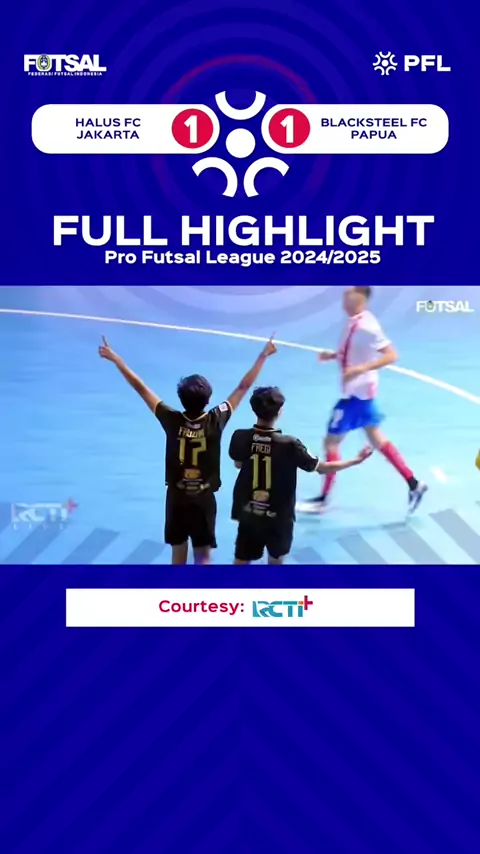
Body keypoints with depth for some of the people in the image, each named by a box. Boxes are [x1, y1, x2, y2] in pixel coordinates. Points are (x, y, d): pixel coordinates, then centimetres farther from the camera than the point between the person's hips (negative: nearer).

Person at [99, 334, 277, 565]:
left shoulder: (172, 420, -13)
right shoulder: (216, 421, -14)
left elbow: (141, 388, -7)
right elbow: (243, 386, -7)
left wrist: (116, 359, 1)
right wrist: (264, 355, 1)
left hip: (176, 499, 1)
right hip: (204, 500, -1)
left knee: (178, 557, 15)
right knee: (203, 558, 7)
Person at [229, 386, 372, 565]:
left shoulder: (240, 437, -14)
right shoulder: (289, 444, -22)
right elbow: (322, 468, -11)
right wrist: (357, 460, 1)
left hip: (248, 514, 2)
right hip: (279, 516, -2)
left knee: (241, 561, 13)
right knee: (276, 560, 22)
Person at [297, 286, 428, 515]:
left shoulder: (366, 326, -22)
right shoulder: (354, 322, 6)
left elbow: (391, 355, -24)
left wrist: (361, 369, -32)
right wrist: (333, 355, 6)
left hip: (357, 393, -10)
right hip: (358, 392, 10)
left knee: (331, 441, 0)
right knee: (377, 440, 17)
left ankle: (323, 500, 13)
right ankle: (414, 485, 24)